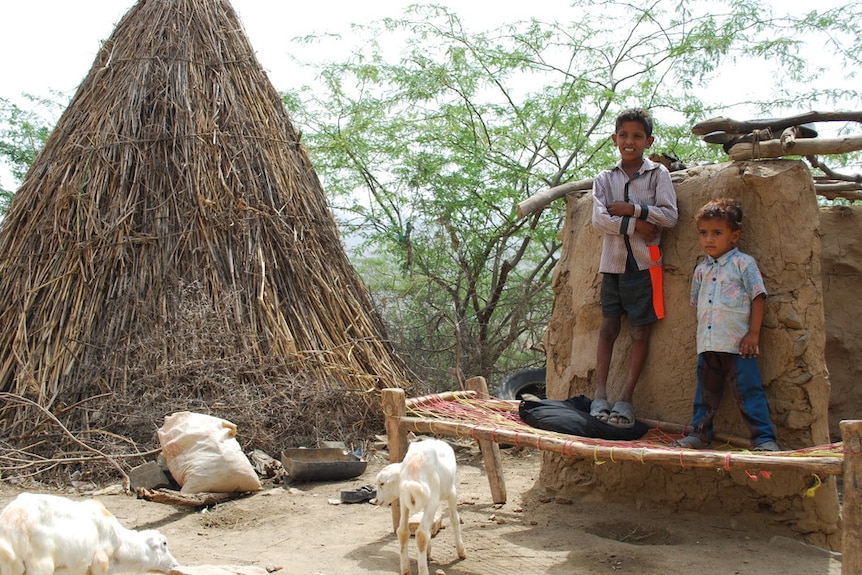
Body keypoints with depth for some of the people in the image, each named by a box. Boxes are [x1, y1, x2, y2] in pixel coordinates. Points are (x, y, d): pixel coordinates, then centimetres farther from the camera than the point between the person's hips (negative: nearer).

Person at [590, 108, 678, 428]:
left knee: (640, 331, -2)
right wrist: (635, 225, -16)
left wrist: (630, 209, -13)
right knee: (609, 327, 3)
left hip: (644, 262, -2)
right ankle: (600, 394, 2)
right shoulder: (605, 179, 7)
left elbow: (670, 216, -8)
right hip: (613, 261, 2)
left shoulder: (658, 174, 2)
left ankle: (625, 398, 1)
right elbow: (599, 219, -6)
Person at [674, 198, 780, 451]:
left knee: (748, 391, -5)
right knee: (706, 392, 13)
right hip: (707, 343, 6)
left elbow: (758, 297, -5)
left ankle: (764, 437, 0)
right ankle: (700, 433, 22)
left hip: (738, 344, -6)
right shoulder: (701, 270, 15)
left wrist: (753, 333, -11)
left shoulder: (743, 263, -2)